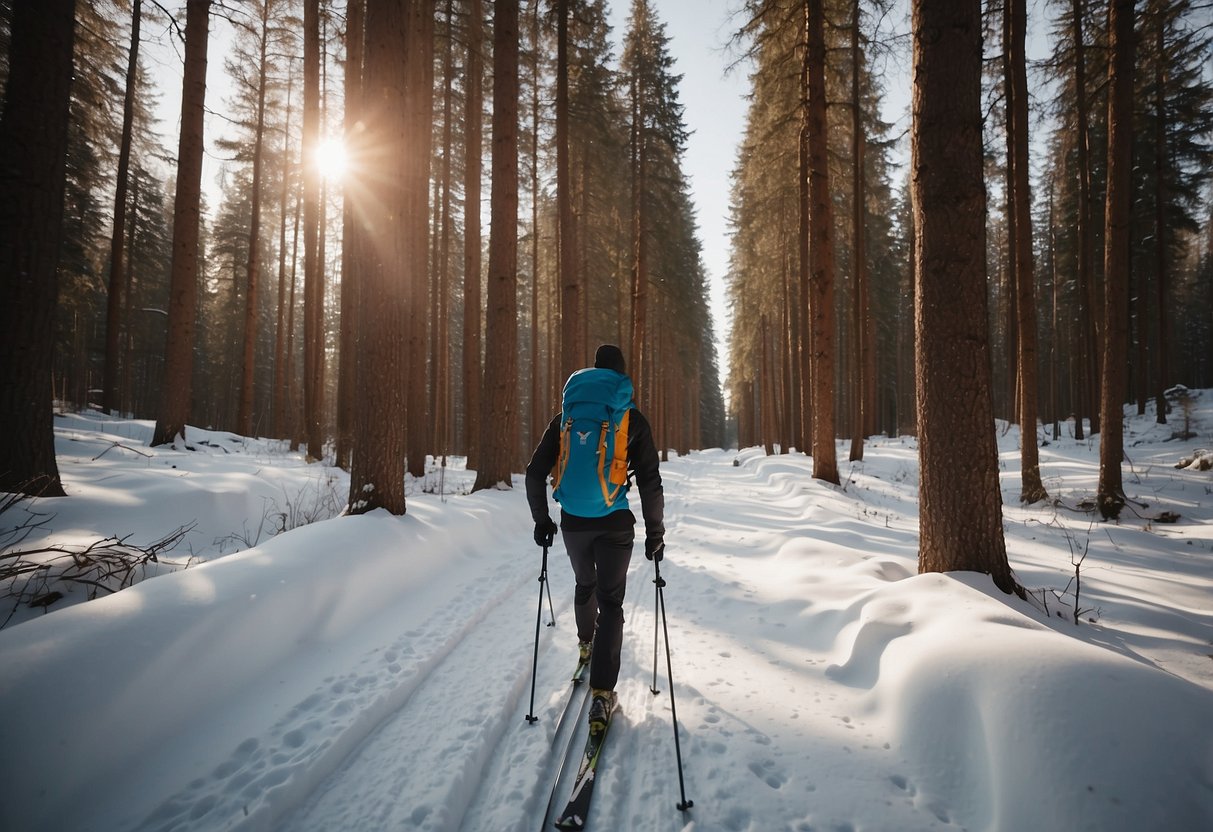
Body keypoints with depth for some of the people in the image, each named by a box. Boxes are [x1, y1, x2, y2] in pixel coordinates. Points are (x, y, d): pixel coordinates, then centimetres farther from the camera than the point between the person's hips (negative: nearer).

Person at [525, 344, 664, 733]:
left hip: (573, 522, 3)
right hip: (614, 524, -3)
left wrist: (541, 518, 12)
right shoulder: (632, 419, -3)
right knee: (610, 602, 6)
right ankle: (601, 693, -2)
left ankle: (586, 643, 52)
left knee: (585, 585, 28)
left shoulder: (566, 415, 5)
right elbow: (650, 483, -5)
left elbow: (535, 473, 3)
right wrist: (655, 532, 3)